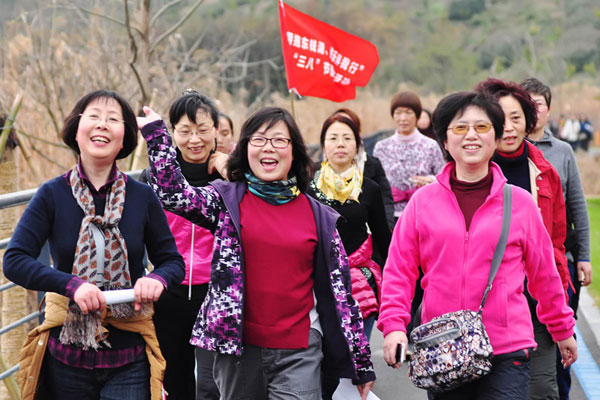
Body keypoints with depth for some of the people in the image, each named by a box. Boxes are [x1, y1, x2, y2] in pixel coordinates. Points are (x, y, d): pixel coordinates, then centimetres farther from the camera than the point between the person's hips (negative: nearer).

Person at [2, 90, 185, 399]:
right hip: (66, 354, 0)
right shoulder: (53, 195, -2)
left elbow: (172, 261, 7)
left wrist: (157, 279, -17)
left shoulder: (142, 197, 1)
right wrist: (72, 285, -24)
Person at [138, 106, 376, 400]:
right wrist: (156, 133, -15)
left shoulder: (319, 217, 6)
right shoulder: (228, 201, 4)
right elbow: (173, 194, -12)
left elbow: (341, 291, 7)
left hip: (299, 352, 0)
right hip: (238, 346, 0)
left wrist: (361, 363, 7)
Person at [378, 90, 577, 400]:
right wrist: (394, 325, -8)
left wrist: (563, 330, 20)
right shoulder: (423, 201, 4)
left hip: (508, 352, -1)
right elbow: (399, 270, 4)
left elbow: (543, 274, 12)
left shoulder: (521, 203, 3)